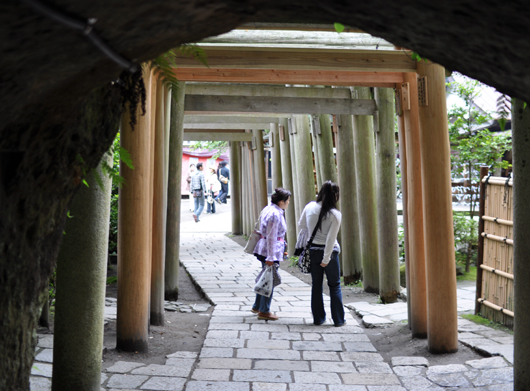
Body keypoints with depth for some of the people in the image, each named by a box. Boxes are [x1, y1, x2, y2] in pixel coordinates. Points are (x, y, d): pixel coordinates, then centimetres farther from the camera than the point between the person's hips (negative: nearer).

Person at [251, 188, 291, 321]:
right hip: (271, 250, -10)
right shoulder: (275, 214, -20)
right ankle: (264, 311, 7)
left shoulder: (268, 209, 11)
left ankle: (257, 307, 31)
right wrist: (271, 257, -21)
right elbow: (271, 237, -22)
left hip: (263, 249, 10)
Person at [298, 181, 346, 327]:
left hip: (313, 250, 3)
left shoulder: (310, 207, -4)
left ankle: (318, 318, 17)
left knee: (316, 285, 12)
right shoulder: (335, 214, -15)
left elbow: (301, 225, 10)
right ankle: (338, 319, 13)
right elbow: (331, 239, -16)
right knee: (335, 285, 9)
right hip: (329, 251, -3)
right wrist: (326, 259, -12)